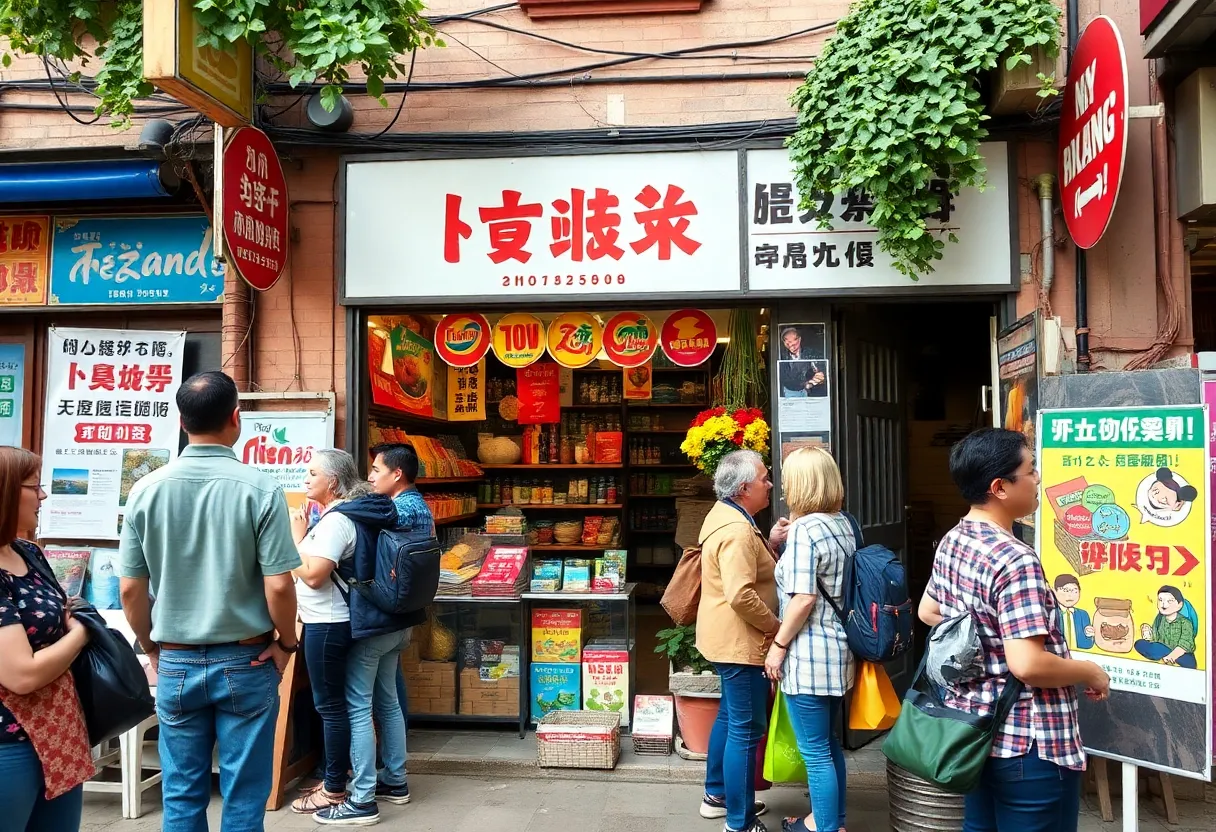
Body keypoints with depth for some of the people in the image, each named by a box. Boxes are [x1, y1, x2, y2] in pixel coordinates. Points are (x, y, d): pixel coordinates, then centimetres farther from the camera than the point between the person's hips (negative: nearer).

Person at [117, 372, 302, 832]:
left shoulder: (147, 489, -4)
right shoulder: (259, 488, -14)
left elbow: (130, 590, 0)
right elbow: (278, 586, -15)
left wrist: (152, 648, 15)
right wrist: (286, 643, 2)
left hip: (176, 664, 3)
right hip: (245, 662, -3)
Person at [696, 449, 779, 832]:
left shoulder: (724, 514, 9)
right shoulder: (737, 529, -25)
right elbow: (741, 595, -32)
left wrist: (770, 544, 5)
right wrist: (774, 625, -19)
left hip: (726, 637, 11)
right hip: (739, 641, -11)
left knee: (730, 715, 23)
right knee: (746, 729, -2)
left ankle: (717, 794, 37)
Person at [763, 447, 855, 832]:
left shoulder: (804, 529, -19)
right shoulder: (844, 523, 7)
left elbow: (803, 599, -23)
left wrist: (778, 645, -12)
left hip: (809, 655, -9)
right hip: (838, 650, 10)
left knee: (816, 752, 3)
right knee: (829, 743, 22)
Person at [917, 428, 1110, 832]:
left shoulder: (952, 542, 2)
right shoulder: (1016, 560, -25)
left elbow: (929, 612, 17)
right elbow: (1028, 665, -29)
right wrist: (1091, 672, -12)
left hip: (974, 730, 9)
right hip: (1027, 744, -8)